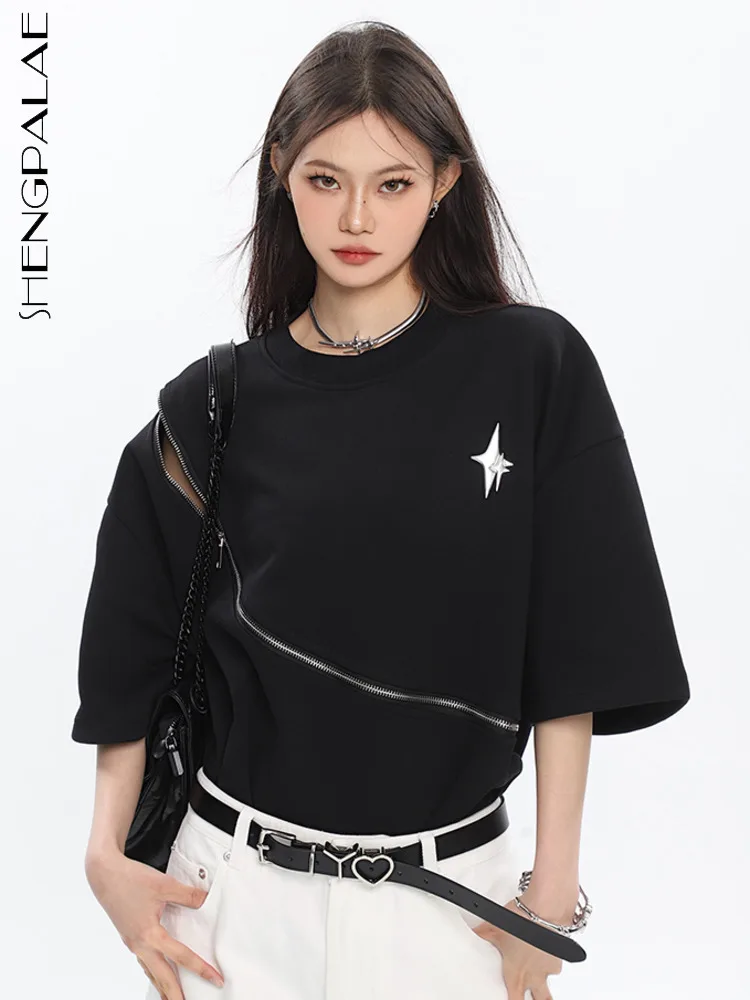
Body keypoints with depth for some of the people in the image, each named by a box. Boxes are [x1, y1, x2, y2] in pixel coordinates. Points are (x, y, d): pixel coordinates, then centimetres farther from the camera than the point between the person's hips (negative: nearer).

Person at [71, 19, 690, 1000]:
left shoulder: (533, 368, -7)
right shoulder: (212, 407, -3)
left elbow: (571, 652, -5)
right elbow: (136, 649, 4)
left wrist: (556, 880, -5)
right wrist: (107, 853, -3)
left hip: (451, 893, 0)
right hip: (240, 884, 1)